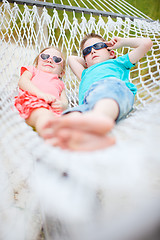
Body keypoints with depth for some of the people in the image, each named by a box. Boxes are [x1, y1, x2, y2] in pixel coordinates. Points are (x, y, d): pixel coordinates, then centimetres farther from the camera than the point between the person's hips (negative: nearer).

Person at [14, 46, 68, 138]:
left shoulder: (59, 83, 41)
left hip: (54, 108, 4)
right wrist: (40, 93, -9)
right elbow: (22, 82, 11)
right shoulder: (33, 70, 36)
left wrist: (62, 105, -6)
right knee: (44, 115, -40)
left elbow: (65, 102, 23)